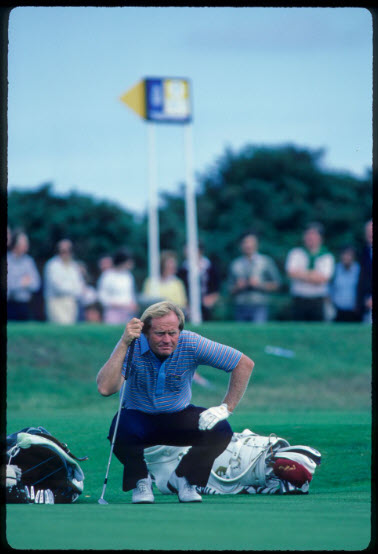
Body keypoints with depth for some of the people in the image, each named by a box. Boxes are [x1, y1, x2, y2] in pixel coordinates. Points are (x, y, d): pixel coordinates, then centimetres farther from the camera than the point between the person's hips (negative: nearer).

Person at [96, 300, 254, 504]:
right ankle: (140, 480, -4)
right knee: (122, 431, -37)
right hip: (138, 417, -2)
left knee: (220, 430, -24)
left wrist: (226, 408, -17)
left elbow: (245, 364, -13)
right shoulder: (132, 346, -25)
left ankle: (182, 479, 4)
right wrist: (124, 344, -43)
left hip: (179, 416, 2)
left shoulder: (190, 344, -20)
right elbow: (105, 388, -39)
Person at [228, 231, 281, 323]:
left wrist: (259, 284, -9)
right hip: (240, 307, 3)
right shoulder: (235, 264, 12)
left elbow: (276, 284, 4)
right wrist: (238, 287, -6)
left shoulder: (266, 261, 6)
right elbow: (231, 290, 16)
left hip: (259, 308, -3)